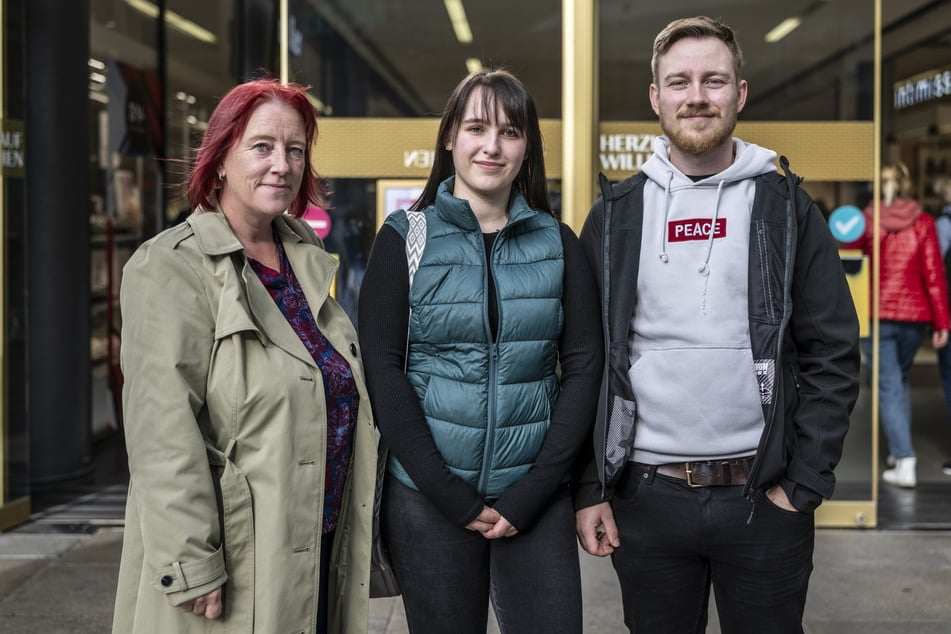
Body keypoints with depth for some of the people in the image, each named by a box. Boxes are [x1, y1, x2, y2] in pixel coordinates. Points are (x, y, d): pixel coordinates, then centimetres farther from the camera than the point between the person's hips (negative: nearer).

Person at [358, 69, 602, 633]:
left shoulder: (558, 244, 6)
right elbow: (382, 369, -6)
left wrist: (532, 493, -7)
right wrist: (450, 495, -12)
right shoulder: (406, 238, 0)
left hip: (536, 497, 2)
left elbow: (582, 367, 2)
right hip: (426, 496, -1)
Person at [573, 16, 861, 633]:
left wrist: (805, 486, -6)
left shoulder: (788, 209, 2)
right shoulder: (615, 216, 4)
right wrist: (590, 488, 0)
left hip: (763, 499, 0)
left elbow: (833, 357, 0)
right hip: (645, 500, 1)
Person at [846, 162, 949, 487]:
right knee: (901, 379, 22)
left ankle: (905, 463, -8)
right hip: (914, 315, 2)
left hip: (876, 314, -2)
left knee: (889, 387, 0)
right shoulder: (923, 223, -1)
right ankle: (899, 451, 28)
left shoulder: (865, 221, -4)